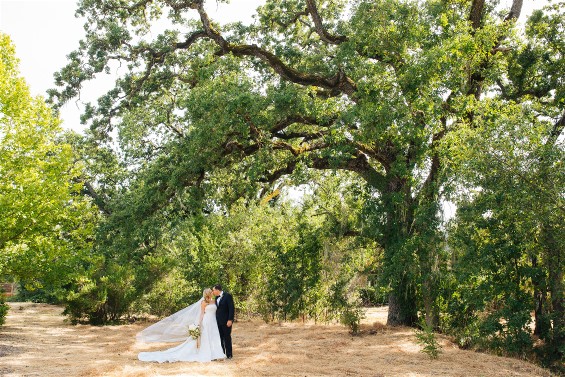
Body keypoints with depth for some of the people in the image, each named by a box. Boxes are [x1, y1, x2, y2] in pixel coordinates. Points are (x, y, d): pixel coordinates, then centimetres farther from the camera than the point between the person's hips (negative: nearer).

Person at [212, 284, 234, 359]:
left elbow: (232, 308, -14)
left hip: (226, 321, -7)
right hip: (219, 321, 7)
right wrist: (216, 319, 11)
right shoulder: (217, 297, 11)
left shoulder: (227, 296, -11)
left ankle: (229, 354, 9)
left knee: (227, 337, 0)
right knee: (220, 337, 8)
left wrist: (230, 320, -19)